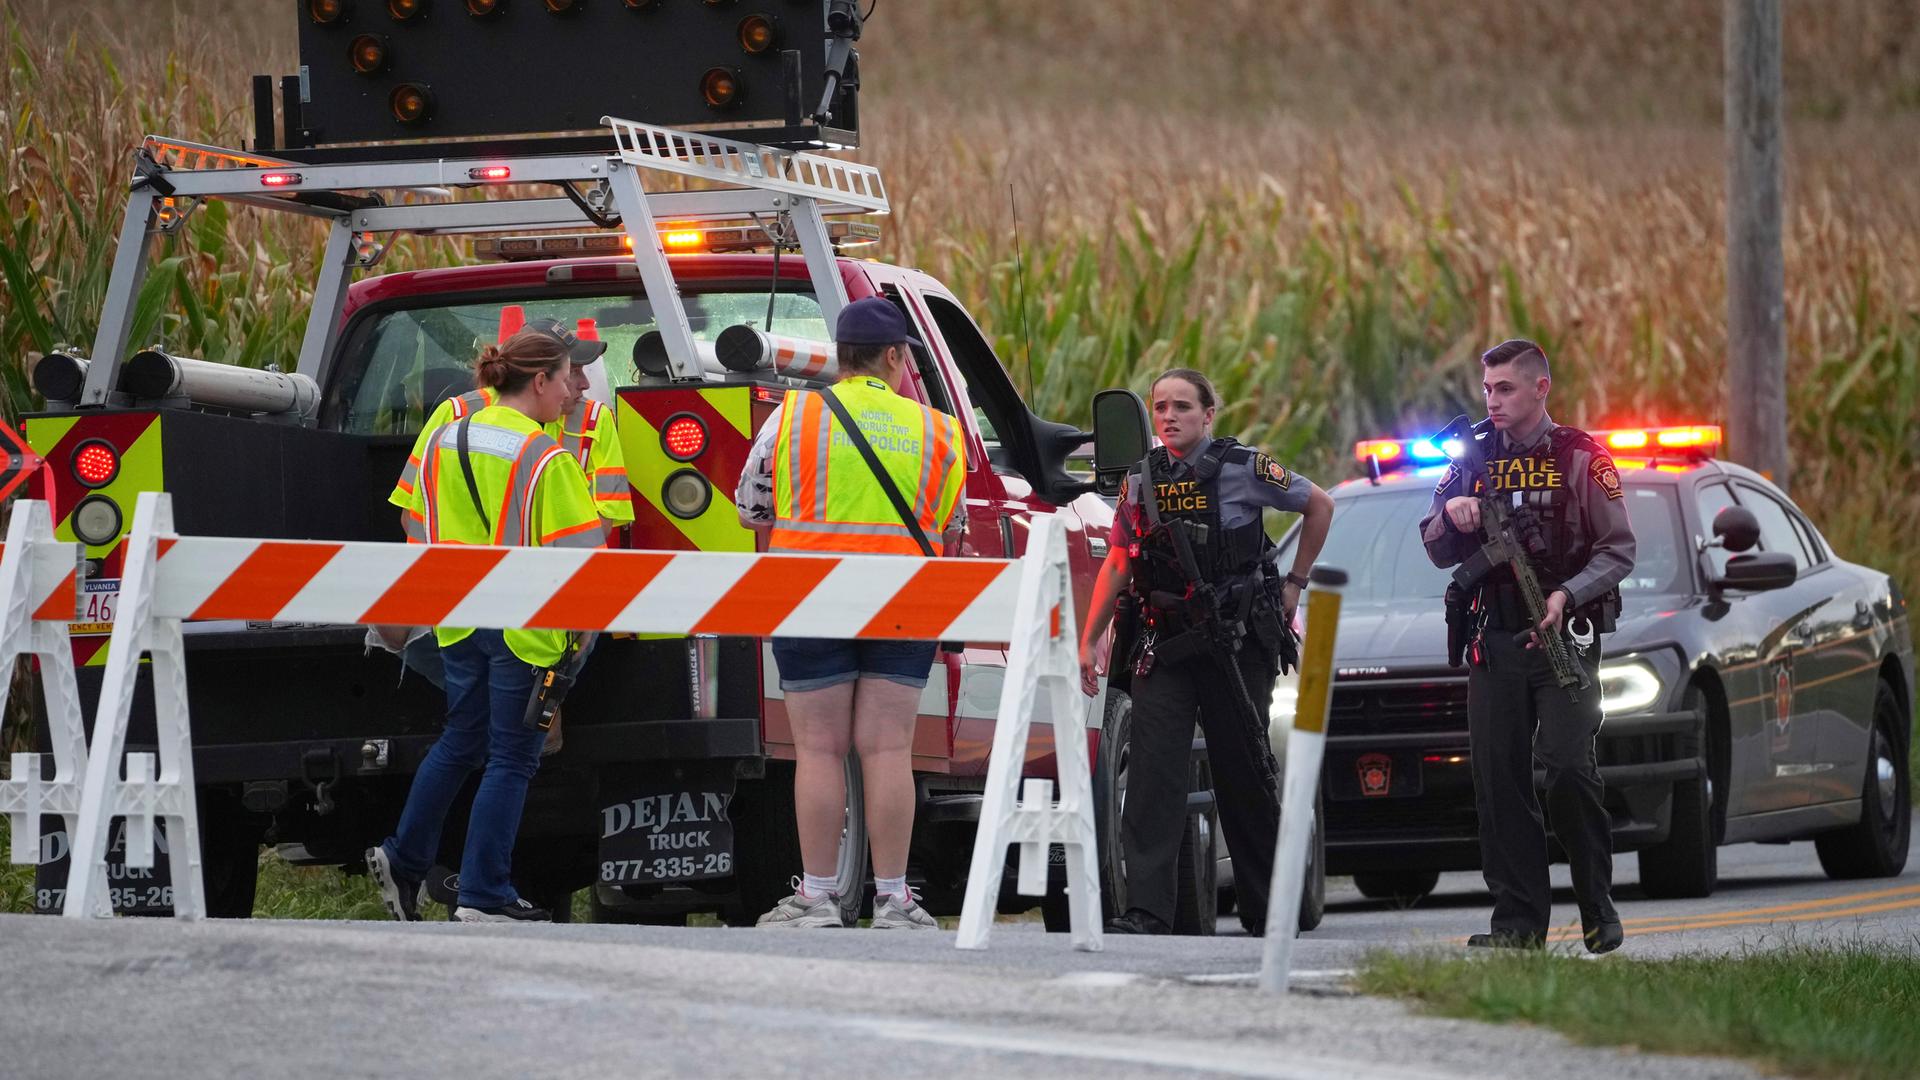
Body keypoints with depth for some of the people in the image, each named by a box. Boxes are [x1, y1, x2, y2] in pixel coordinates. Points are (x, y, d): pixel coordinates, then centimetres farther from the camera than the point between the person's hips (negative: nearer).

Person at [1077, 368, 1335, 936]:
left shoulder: (1242, 468, -4)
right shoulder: (1142, 479, 7)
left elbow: (1319, 506, 8)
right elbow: (1117, 564, 14)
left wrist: (1294, 584, 8)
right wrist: (1089, 642, 11)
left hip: (1235, 643, -3)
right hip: (1164, 643, 3)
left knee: (1246, 772, 6)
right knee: (1152, 771, -11)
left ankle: (1268, 909, 22)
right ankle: (1146, 910, -16)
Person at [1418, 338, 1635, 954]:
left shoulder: (1581, 458, 1)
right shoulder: (1474, 459, 15)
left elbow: (1619, 550, -2)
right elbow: (1440, 554, 17)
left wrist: (1567, 595, -18)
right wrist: (1450, 514, -5)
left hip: (1564, 638, -4)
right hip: (1494, 643, 5)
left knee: (1566, 768, -16)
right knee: (1498, 780, 0)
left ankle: (1599, 910, -3)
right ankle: (1519, 920, 3)